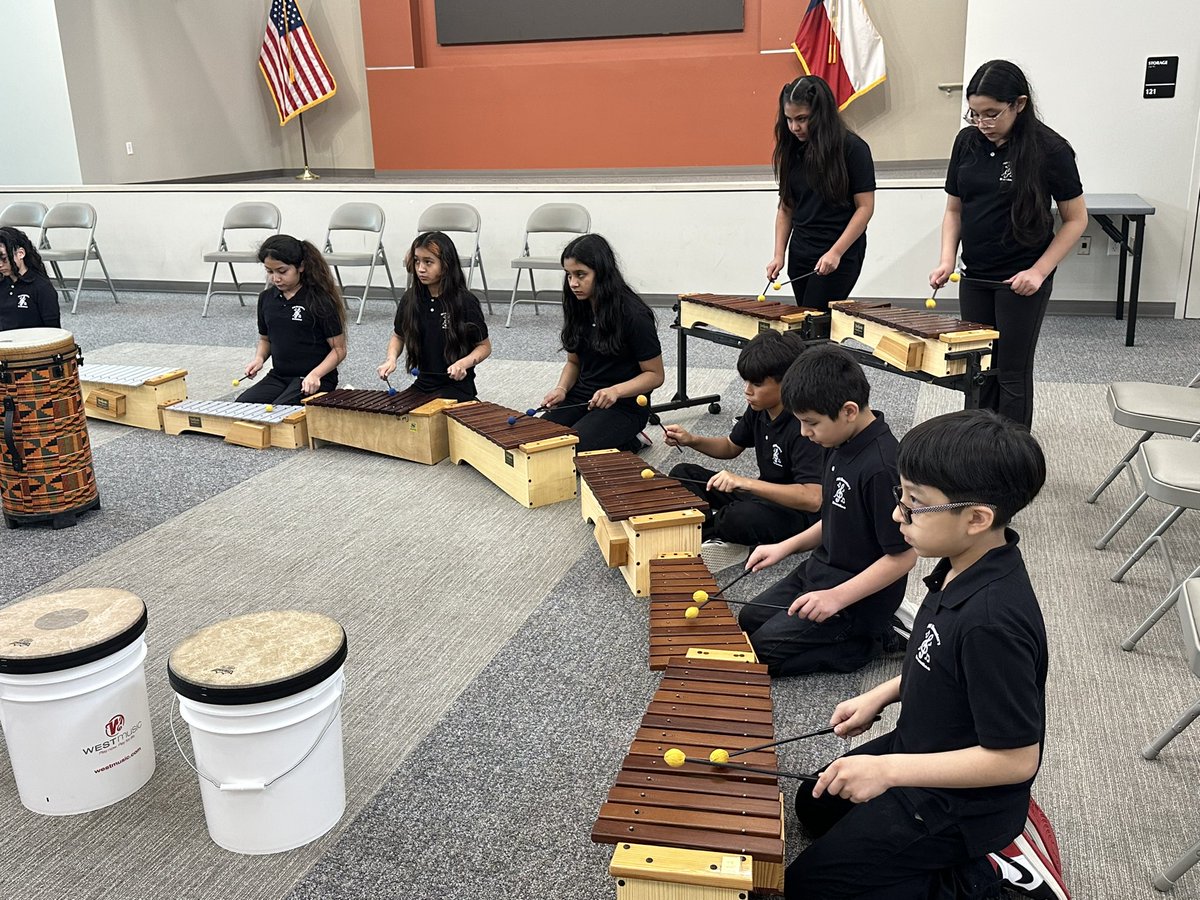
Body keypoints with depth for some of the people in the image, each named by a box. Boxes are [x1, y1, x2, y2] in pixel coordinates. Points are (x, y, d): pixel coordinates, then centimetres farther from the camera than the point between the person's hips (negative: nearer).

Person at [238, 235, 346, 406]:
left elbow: (339, 349, -7)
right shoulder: (266, 298, 7)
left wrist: (315, 374, -23)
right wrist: (259, 358, -1)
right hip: (278, 376, 6)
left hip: (316, 380, -6)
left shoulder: (320, 301, -10)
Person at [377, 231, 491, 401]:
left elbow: (484, 346, -2)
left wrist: (463, 363, -21)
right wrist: (391, 359, -3)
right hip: (422, 385, 6)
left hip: (457, 388, -5)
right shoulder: (410, 299, 2)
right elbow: (398, 336, 17)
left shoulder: (465, 302, -10)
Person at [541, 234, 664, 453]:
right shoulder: (578, 308, 4)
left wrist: (615, 390, -28)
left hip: (624, 405, -7)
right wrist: (561, 389, -8)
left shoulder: (634, 315, -16)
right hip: (581, 398, 7)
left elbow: (655, 375, -12)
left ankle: (630, 443, 1)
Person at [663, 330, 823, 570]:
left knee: (740, 518, -38)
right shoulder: (759, 409, -2)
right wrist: (692, 440, -3)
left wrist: (746, 483, -41)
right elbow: (731, 447, 16)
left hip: (796, 512, -9)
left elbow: (813, 498, -37)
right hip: (763, 496, 9)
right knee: (682, 474, 3)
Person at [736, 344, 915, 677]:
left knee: (759, 652, -8)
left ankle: (866, 642, 1)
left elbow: (904, 554, -25)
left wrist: (837, 597, -26)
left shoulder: (881, 469, -30)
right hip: (820, 571, 10)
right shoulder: (844, 444, -1)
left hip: (859, 600, -10)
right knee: (747, 621, 17)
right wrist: (787, 546, 4)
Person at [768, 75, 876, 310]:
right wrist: (779, 255, 1)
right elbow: (786, 206, 11)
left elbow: (865, 207, -10)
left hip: (840, 258, -6)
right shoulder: (792, 150, 7)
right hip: (800, 254, 6)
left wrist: (835, 253, -18)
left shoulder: (852, 148, -9)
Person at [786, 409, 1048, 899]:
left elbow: (1016, 757, -29)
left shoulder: (992, 622, -37)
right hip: (923, 746, 9)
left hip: (957, 803, -9)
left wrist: (888, 769, -28)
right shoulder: (964, 566, -9)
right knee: (815, 805, 26)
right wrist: (880, 695, 3)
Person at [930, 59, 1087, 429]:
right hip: (974, 277, 4)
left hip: (1022, 282, -4)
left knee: (1012, 374, 5)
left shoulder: (1050, 150, -12)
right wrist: (947, 259, -8)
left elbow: (1076, 219, -6)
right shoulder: (967, 142, 0)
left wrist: (1039, 270, -15)